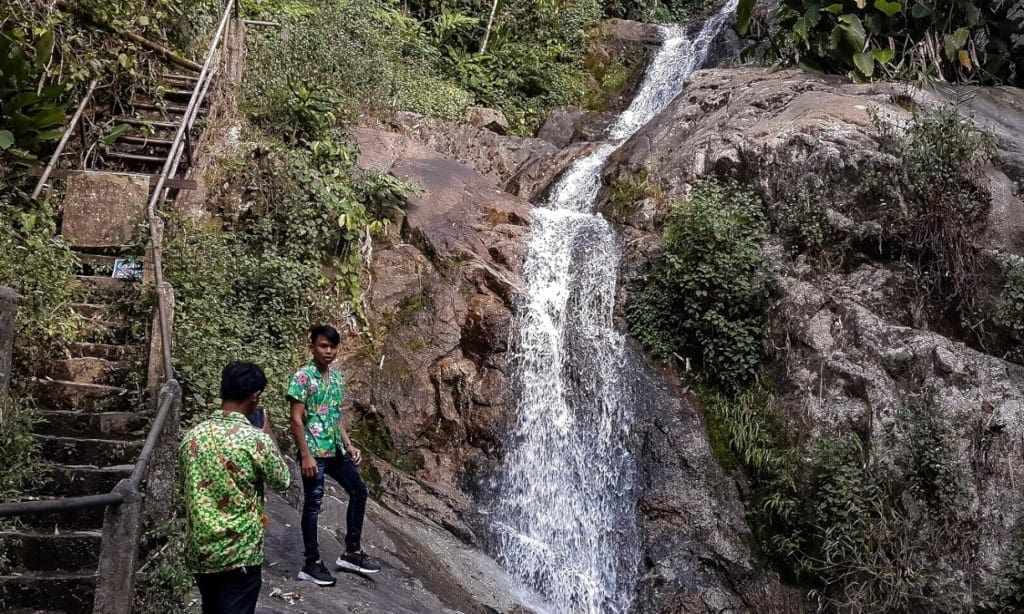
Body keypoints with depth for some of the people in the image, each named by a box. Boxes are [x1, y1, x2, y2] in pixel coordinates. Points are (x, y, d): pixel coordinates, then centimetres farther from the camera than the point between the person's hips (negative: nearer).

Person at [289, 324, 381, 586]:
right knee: (313, 504, 0)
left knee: (359, 491, 12)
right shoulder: (302, 377, -12)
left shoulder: (337, 378, 11)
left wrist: (348, 445, 12)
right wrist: (306, 455, -18)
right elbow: (296, 420, -15)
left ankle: (352, 552, 22)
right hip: (314, 452, -8)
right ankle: (312, 563, 11)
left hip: (336, 451, 8)